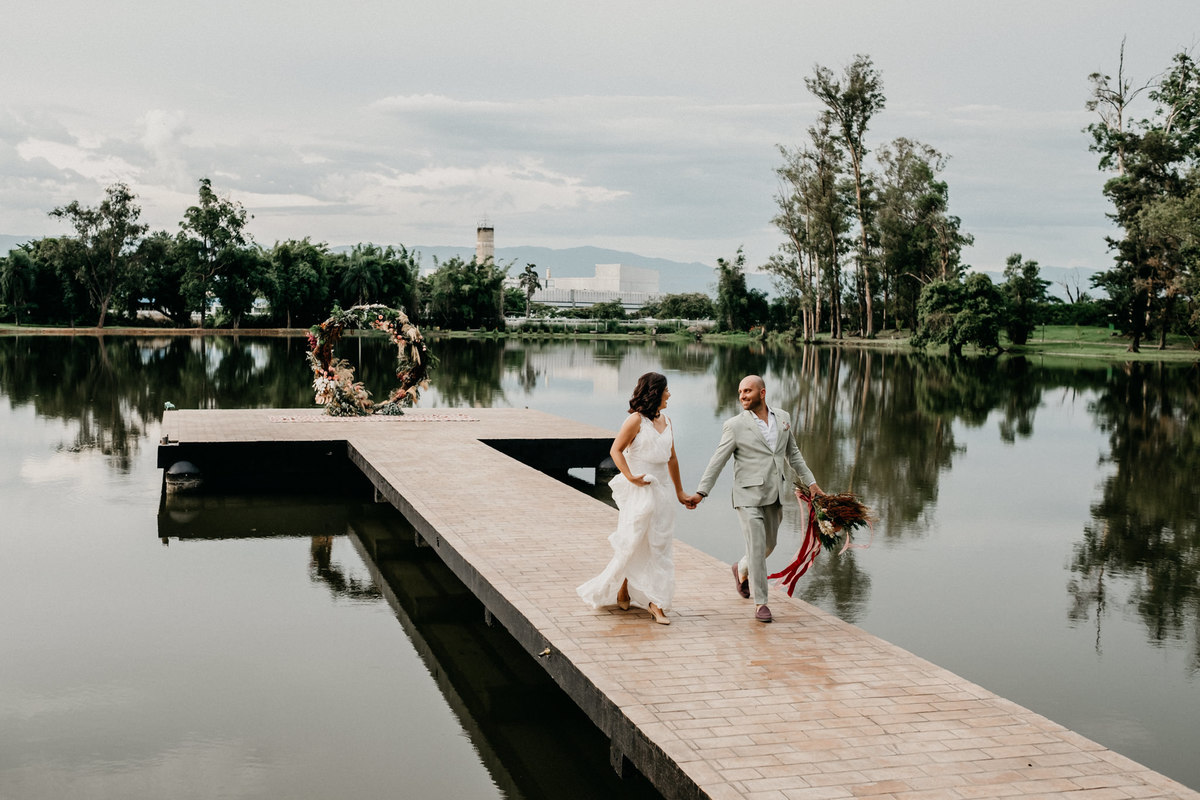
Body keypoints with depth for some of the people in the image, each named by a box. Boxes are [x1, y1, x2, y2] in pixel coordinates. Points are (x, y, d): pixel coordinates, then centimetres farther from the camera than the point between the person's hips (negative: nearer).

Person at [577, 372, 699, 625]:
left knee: (661, 546, 2)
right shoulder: (636, 420, -8)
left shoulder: (666, 420, 12)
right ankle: (622, 589, 22)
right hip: (639, 491, -6)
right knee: (633, 543, -1)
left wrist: (680, 493, 22)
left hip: (662, 490, 6)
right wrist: (630, 477, -18)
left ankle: (656, 602, 4)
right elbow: (615, 450, -9)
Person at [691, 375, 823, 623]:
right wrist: (701, 492, -13)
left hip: (774, 495, 5)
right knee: (757, 548, -7)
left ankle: (742, 570, 45)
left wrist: (810, 481, 15)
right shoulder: (735, 426, -7)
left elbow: (793, 453, 17)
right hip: (749, 496, -5)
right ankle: (760, 603, 3)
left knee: (769, 544, 16)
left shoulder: (782, 417, 6)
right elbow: (717, 461, -7)